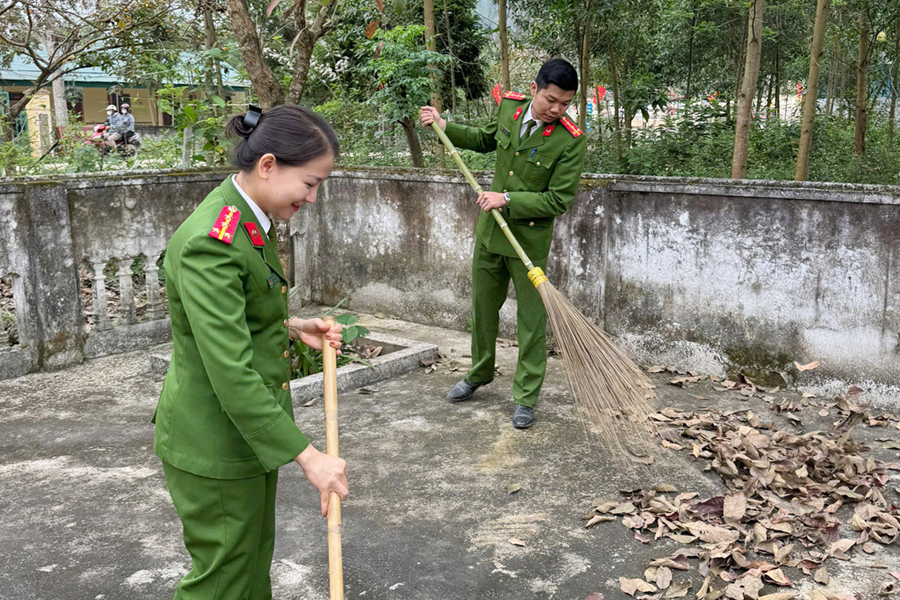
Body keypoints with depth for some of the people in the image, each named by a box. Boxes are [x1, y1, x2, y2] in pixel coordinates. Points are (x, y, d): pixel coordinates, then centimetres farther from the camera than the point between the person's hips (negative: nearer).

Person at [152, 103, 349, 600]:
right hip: (212, 443, -9)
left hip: (252, 427, 9)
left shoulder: (252, 221, 4)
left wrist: (291, 327, 3)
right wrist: (307, 456, -26)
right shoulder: (210, 242, -27)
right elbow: (231, 375, -30)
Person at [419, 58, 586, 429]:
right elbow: (485, 140, 20)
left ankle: (526, 397, 15)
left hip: (530, 238, -5)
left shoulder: (571, 141, -18)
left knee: (531, 319, 1)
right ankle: (479, 374, 39)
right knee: (483, 307, 18)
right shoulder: (509, 107, -2)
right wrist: (444, 127, 12)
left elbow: (559, 200, -19)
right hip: (490, 229, 6)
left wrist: (508, 199, -24)